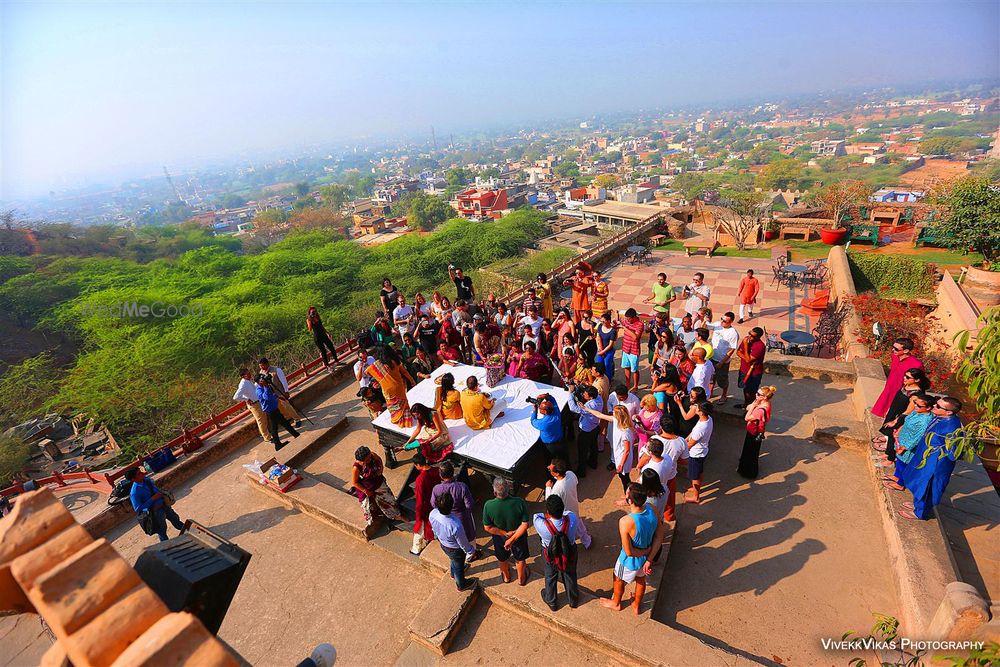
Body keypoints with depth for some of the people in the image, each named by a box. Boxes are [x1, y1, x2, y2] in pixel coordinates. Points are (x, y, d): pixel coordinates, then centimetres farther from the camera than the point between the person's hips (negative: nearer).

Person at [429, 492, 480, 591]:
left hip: (442, 544, 5)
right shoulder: (456, 526, -46)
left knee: (453, 560, 37)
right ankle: (461, 585, 57)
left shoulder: (432, 514, -30)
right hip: (455, 550, -5)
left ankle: (454, 573, 67)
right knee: (459, 566, 28)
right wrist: (471, 551, -4)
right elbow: (463, 543, -25)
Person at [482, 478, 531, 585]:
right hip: (519, 536, 0)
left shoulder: (488, 505, -33)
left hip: (500, 538, 1)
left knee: (503, 559, 32)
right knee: (520, 558, 30)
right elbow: (525, 525, -27)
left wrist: (506, 534, -16)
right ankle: (521, 578, 55)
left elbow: (487, 528, -21)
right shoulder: (519, 502, -34)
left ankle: (506, 576, 59)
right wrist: (512, 539, -20)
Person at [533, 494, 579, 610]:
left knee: (550, 578, 29)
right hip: (570, 553, 1)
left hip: (550, 555, -1)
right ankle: (573, 600, 58)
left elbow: (536, 516, -17)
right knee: (570, 576, 31)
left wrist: (548, 514, -10)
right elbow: (568, 512, -13)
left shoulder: (541, 525, -41)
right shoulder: (572, 519, -38)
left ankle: (552, 602, 56)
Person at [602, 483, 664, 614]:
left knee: (619, 580, 29)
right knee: (641, 579, 34)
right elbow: (659, 536, -11)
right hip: (646, 558, 5)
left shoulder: (625, 522, -42)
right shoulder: (652, 510, -24)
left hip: (631, 562, -5)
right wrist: (649, 559, -10)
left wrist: (647, 550, -14)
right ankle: (636, 606, 61)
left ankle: (616, 603, 57)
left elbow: (629, 552, -30)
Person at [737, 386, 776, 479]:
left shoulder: (762, 410, -37)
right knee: (747, 451, 29)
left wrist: (753, 406, -28)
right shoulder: (764, 404, -8)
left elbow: (746, 418, -30)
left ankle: (749, 473, 37)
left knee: (751, 454, 15)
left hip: (754, 435, -9)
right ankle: (744, 468, 52)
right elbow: (747, 408, 0)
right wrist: (753, 404, -19)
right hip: (752, 432, 9)